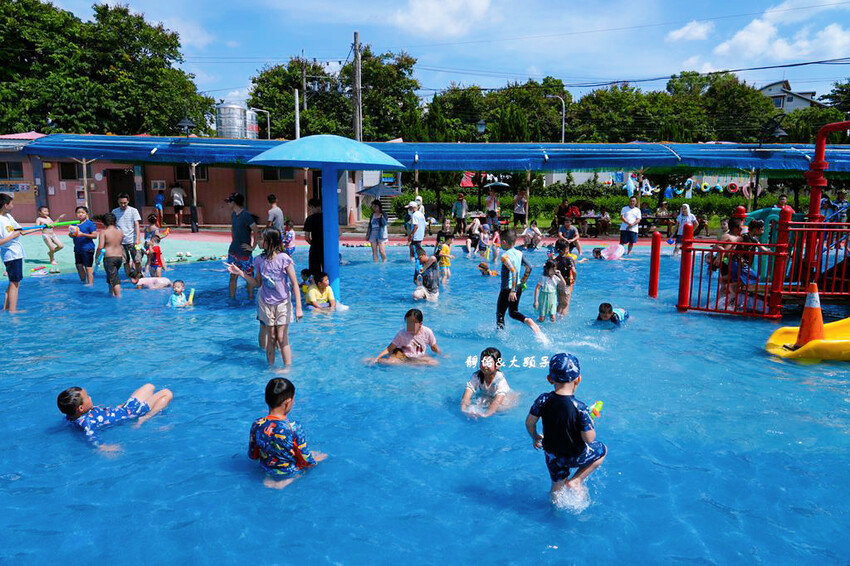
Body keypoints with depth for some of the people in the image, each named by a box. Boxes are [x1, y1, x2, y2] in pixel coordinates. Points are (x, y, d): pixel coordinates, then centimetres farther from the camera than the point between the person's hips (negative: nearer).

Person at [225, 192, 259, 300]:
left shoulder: (246, 215, -16)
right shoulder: (233, 214, 8)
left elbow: (257, 232, -20)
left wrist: (253, 247, -17)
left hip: (244, 253, -7)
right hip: (233, 251, 7)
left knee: (249, 277, 5)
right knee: (233, 276, 9)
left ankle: (250, 298, 17)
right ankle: (232, 298, 16)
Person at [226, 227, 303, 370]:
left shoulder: (284, 259, -14)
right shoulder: (259, 260, -1)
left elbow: (294, 284, -12)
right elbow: (257, 283, 9)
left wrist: (298, 307, -15)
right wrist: (240, 273, -1)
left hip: (283, 302, -3)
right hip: (266, 302, 3)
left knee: (282, 338, -5)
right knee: (271, 337, 7)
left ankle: (288, 368, 5)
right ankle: (270, 367, 18)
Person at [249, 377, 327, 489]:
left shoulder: (256, 425, -18)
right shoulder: (294, 428, -30)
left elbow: (252, 455, -3)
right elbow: (307, 461, -19)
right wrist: (315, 459, 3)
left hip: (267, 470, 5)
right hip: (289, 472, -5)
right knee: (322, 456, 18)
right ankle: (290, 480, -1)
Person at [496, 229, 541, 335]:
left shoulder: (505, 256, -19)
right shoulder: (519, 253, 4)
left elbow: (514, 271, -30)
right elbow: (529, 268, 9)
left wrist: (513, 291, -27)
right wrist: (522, 283, 18)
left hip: (507, 289, -8)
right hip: (518, 287, 8)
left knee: (500, 313, 8)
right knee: (513, 312, 19)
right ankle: (528, 321, -5)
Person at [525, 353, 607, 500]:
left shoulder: (543, 400, -15)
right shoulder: (580, 408, -28)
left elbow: (529, 422, -5)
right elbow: (589, 439, -23)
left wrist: (535, 437, 15)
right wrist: (590, 425, -2)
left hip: (551, 454, 5)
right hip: (574, 456, -4)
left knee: (557, 485, 28)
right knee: (602, 450, 22)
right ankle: (575, 481, 16)